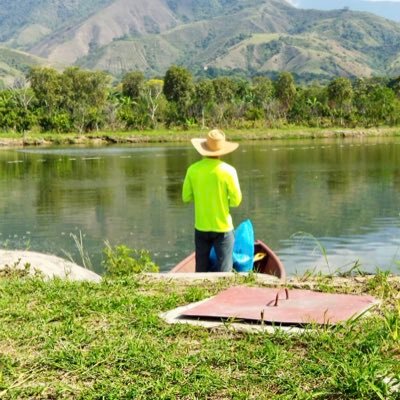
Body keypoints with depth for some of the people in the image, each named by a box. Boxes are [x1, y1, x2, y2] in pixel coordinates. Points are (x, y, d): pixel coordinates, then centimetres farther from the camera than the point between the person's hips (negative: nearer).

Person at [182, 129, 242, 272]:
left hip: (201, 228, 3)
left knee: (201, 270, 14)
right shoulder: (228, 170, -14)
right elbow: (236, 200, -10)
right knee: (223, 270, 5)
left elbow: (186, 197, 0)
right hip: (223, 228, -3)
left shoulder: (193, 169, -8)